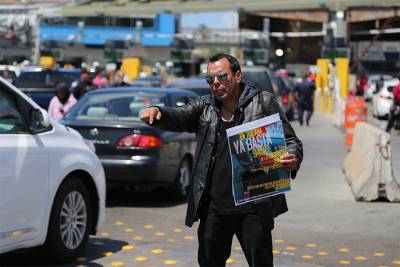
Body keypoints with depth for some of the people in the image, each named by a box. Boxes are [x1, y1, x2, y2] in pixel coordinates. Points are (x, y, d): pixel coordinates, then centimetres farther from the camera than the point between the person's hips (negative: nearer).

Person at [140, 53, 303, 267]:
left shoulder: (263, 102, 1)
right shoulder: (204, 106, 10)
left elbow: (290, 140, 1)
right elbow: (178, 117, -6)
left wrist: (293, 159, -23)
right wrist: (157, 112, -29)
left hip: (253, 207, -3)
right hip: (213, 206, 4)